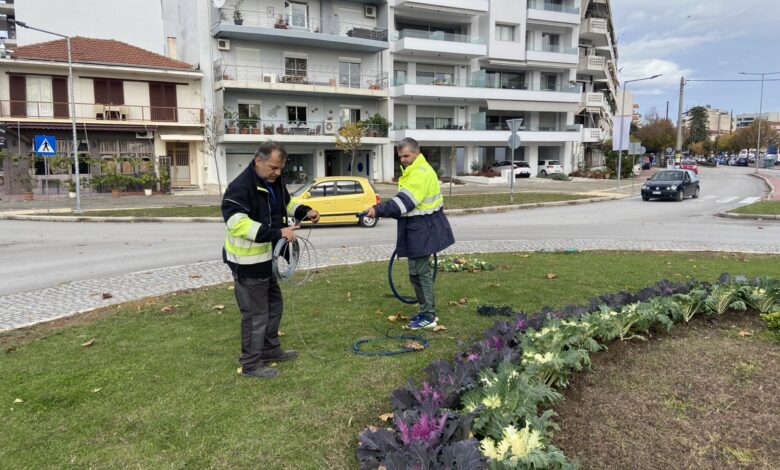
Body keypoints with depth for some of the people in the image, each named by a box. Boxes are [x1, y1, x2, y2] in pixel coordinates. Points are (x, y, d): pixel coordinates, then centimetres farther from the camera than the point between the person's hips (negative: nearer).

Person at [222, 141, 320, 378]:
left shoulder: (274, 182, 4)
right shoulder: (240, 187, -24)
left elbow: (286, 203, 22)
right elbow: (237, 223, -36)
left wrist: (305, 211, 2)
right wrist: (276, 233, -39)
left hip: (266, 258, 10)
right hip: (247, 262, -9)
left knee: (274, 305, 21)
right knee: (256, 313, 0)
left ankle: (271, 350, 39)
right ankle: (251, 364, 16)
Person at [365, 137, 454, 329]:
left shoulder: (421, 173, -18)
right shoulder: (413, 171, 17)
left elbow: (404, 200, -28)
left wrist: (378, 210, -31)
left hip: (423, 230, -11)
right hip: (418, 229, 11)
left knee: (419, 272, -6)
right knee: (418, 271, 15)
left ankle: (428, 316, 3)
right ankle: (426, 311, 24)